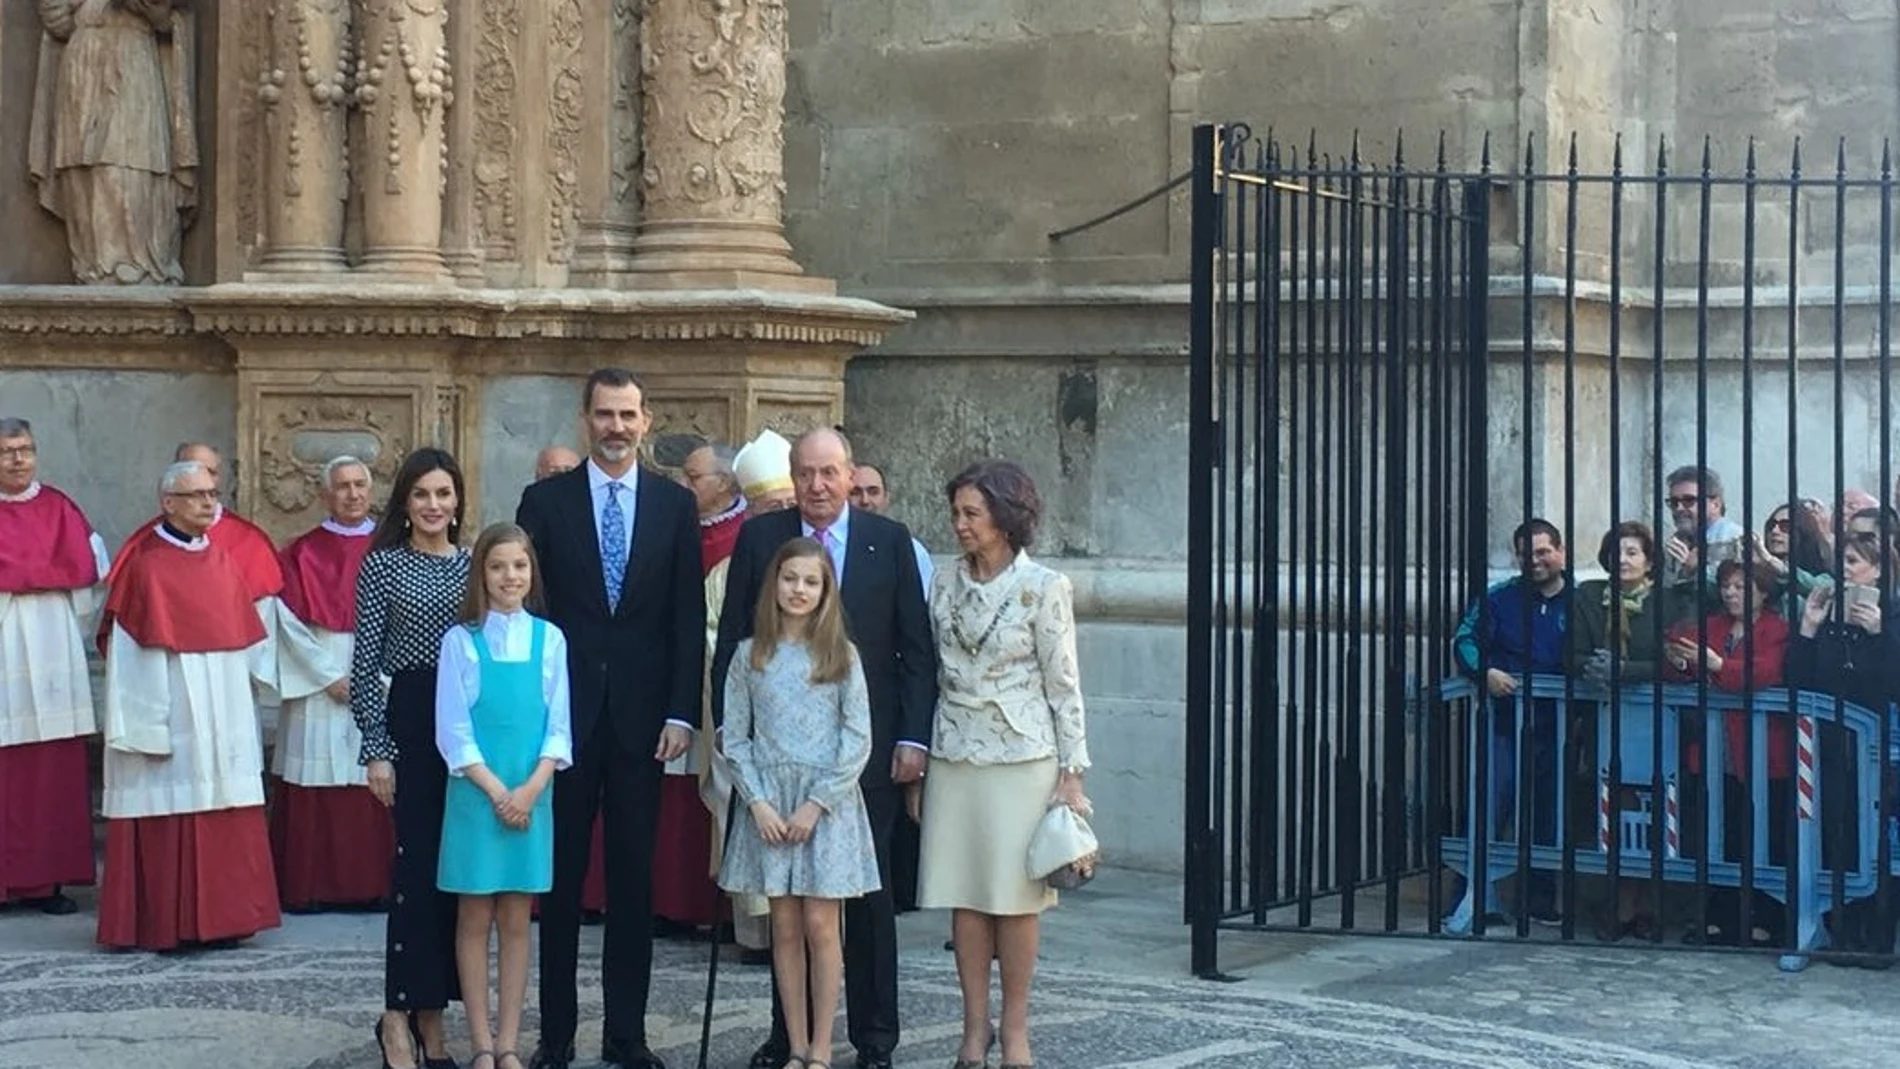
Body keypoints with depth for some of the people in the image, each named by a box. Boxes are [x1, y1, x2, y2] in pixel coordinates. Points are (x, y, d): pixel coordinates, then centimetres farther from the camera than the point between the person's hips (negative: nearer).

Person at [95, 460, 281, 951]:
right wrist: (143, 724, -16)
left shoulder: (222, 561, 12)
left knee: (225, 822, 5)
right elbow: (126, 651, -9)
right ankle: (165, 925, 2)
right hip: (169, 716, -6)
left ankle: (220, 917, 12)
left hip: (222, 718, 6)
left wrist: (239, 711, 10)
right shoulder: (144, 564, -6)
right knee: (169, 818, -4)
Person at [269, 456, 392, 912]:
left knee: (376, 787, -3)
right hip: (317, 689, -1)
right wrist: (330, 677, -8)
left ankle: (373, 885, 2)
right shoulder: (303, 554, 5)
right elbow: (290, 622, -1)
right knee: (316, 789, -3)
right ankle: (314, 886, 2)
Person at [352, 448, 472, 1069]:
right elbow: (366, 662, -3)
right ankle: (399, 1013, 1)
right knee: (417, 865, -6)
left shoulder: (474, 563, 10)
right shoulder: (383, 564, -1)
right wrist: (376, 749, -8)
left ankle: (431, 1010, 15)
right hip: (411, 721, -4)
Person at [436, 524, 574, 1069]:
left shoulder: (549, 639, 4)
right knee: (475, 920, 3)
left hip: (531, 794, 2)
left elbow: (558, 726, 3)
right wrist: (496, 790, -12)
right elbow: (452, 729, -5)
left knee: (516, 922, 6)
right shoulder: (461, 640, -2)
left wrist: (530, 788, -10)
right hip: (476, 793, -2)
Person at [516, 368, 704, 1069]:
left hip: (642, 715, 1)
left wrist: (681, 713, -3)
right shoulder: (546, 501, 3)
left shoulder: (675, 505, 6)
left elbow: (688, 617, 4)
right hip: (565, 712, -1)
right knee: (559, 878, 4)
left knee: (634, 879, 5)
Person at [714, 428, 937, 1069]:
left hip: (869, 746, 0)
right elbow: (732, 639, 5)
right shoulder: (758, 537, 3)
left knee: (869, 893, 6)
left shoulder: (889, 540, 3)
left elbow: (916, 649, 3)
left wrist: (914, 737, -4)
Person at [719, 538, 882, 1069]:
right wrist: (758, 802, -7)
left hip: (828, 803, -2)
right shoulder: (750, 656, 6)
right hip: (769, 805, 2)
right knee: (785, 927, 4)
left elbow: (858, 739, -2)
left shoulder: (841, 655, 1)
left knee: (820, 925, -3)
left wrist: (816, 803, -9)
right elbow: (734, 737, 5)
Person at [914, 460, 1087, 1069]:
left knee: (1016, 896, 0)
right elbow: (931, 675, 12)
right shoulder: (946, 585, 8)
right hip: (954, 756, 4)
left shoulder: (1043, 587, -5)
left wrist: (1071, 773, -6)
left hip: (1021, 757, -4)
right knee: (963, 896, 4)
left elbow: (1063, 684, -3)